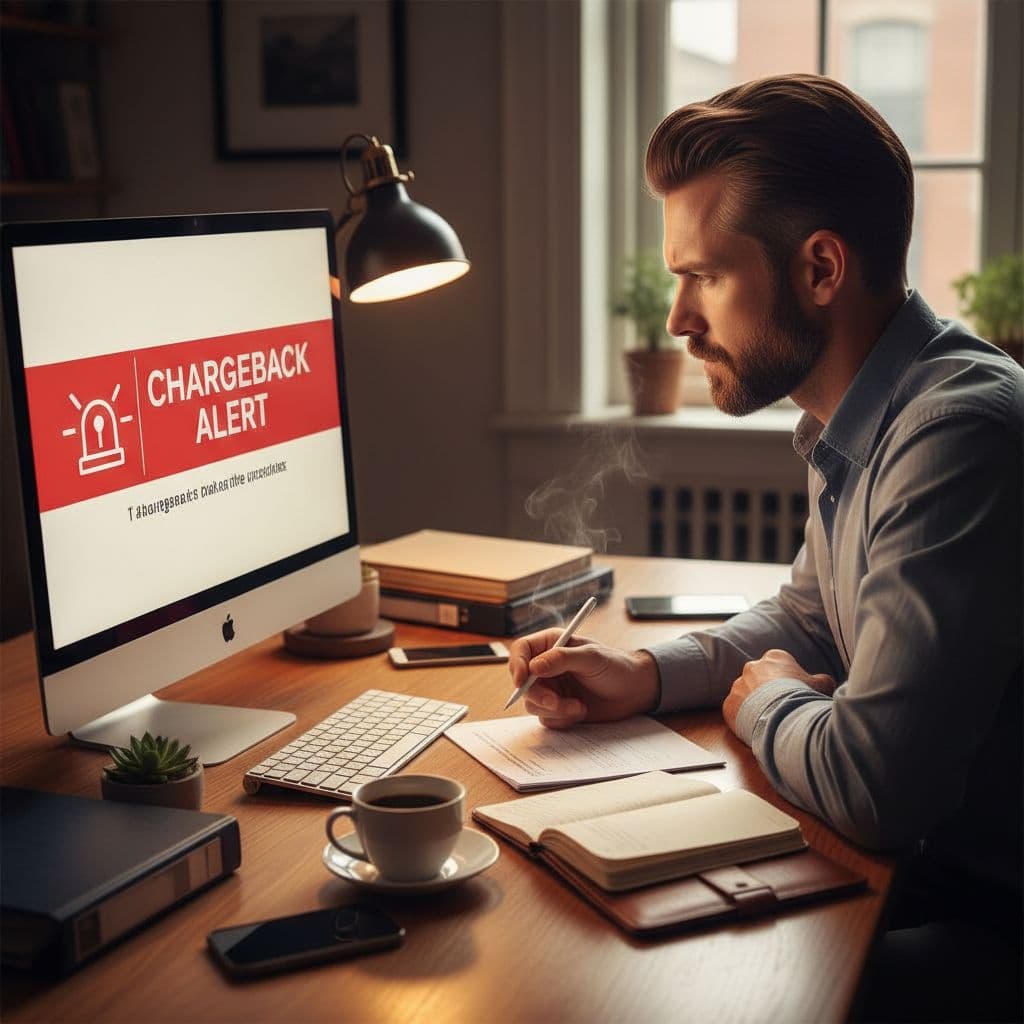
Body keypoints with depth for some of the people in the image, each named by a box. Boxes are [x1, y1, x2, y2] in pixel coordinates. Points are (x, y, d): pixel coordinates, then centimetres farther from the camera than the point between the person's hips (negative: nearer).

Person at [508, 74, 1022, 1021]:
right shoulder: (859, 428, 5)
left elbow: (870, 782, -33)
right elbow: (807, 621, 21)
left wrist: (764, 703, -10)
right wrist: (646, 677, 3)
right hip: (926, 864, 8)